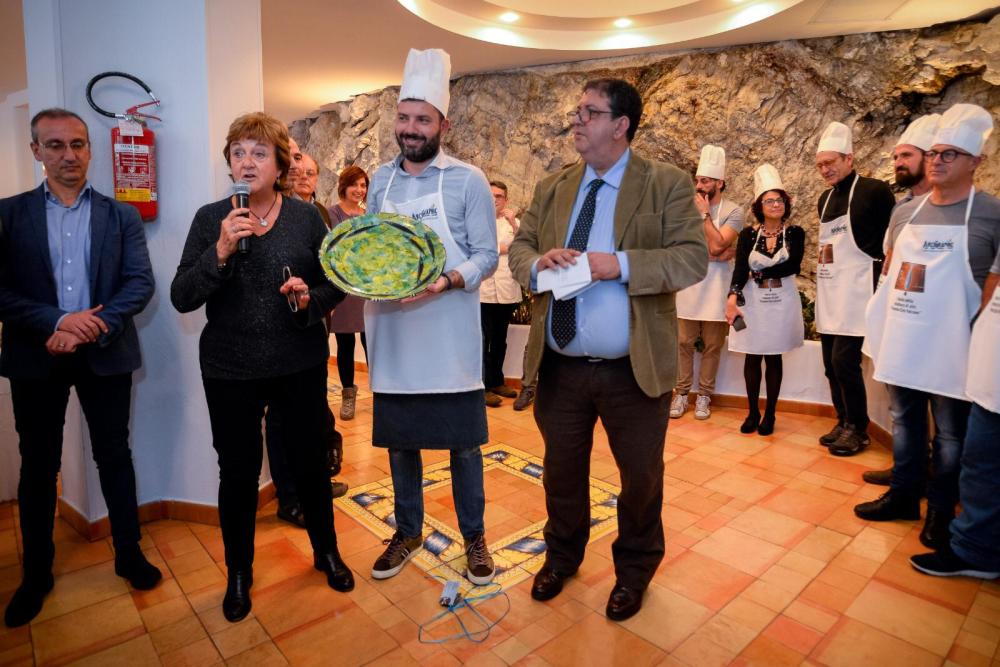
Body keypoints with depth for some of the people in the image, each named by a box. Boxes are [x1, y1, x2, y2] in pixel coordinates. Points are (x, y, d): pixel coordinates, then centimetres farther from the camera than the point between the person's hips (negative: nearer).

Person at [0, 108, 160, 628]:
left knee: (114, 456, 10)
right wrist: (58, 321, -19)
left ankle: (128, 554, 26)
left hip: (105, 355, 0)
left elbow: (141, 284, -5)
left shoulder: (121, 216, 3)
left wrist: (91, 327, -17)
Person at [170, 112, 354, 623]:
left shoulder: (306, 217, -1)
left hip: (300, 365, 0)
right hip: (229, 370, 0)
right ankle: (238, 573, 35)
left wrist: (311, 299, -18)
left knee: (310, 461, 13)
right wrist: (221, 250, -21)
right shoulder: (209, 219, -1)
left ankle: (326, 552, 37)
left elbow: (335, 284, 4)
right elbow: (181, 298, -7)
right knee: (238, 471, 11)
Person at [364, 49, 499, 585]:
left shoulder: (467, 180, -4)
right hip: (392, 332, 4)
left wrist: (447, 282, -24)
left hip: (449, 335, -4)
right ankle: (408, 532, 34)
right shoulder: (381, 180, 10)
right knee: (399, 441, 14)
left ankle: (474, 536, 28)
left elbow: (487, 255, -6)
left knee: (462, 442, 7)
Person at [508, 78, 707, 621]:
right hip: (559, 367, 4)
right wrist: (537, 263, -15)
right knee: (561, 471, 19)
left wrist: (621, 265, -24)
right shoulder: (551, 188, 9)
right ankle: (562, 555, 45)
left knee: (641, 476, 14)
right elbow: (519, 247, 8)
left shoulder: (667, 185, -4)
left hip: (633, 370, -3)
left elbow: (693, 259, -11)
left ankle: (634, 570, 41)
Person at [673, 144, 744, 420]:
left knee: (712, 344, 6)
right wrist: (718, 254, -13)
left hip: (716, 286, -2)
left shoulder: (733, 211, -4)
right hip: (688, 282, 2)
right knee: (684, 341, 5)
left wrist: (705, 214, -12)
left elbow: (716, 245, -18)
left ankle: (704, 395, 17)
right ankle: (682, 392, 16)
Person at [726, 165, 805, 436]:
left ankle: (769, 414, 16)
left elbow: (793, 266, -13)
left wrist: (759, 273, -11)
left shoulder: (795, 233, 1)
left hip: (782, 302, 0)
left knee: (774, 357, 5)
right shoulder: (748, 234, 1)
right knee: (753, 357, 4)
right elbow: (740, 269, -12)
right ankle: (753, 413, 17)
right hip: (752, 302, 1)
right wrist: (733, 297, -27)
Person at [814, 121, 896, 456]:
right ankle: (844, 422, 22)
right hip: (828, 292, 7)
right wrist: (824, 264, 14)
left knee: (844, 360, -9)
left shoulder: (875, 191, -7)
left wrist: (879, 281, -8)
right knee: (831, 363, 9)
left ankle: (858, 429, 8)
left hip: (855, 290, -7)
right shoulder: (825, 199, 14)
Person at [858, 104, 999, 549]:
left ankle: (941, 511, 23)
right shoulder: (905, 213, 8)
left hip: (949, 345, -5)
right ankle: (904, 495, 30)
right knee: (904, 422, 15)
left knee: (950, 433, 8)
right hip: (900, 341, 5)